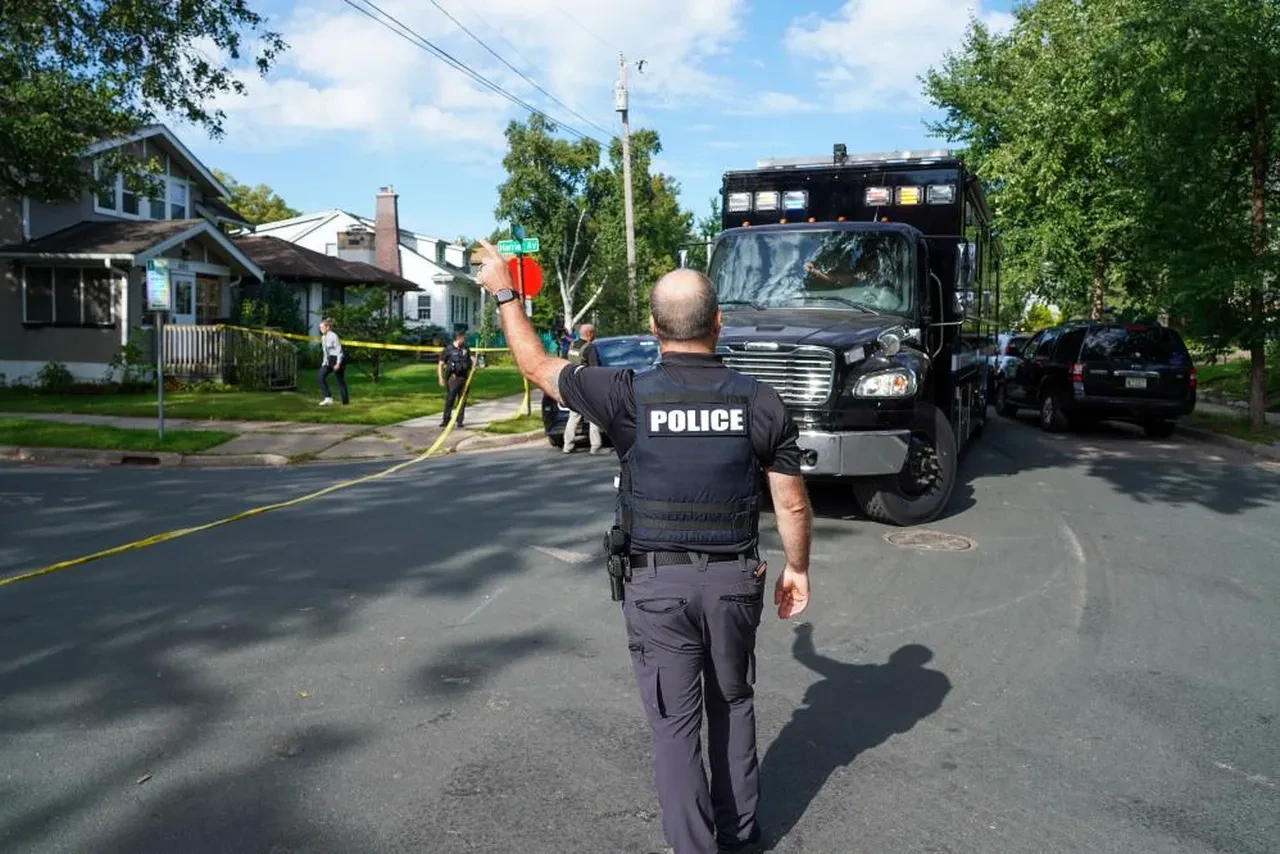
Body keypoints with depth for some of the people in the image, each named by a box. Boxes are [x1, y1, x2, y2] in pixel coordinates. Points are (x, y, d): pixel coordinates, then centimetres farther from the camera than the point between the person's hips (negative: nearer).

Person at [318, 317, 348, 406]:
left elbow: (339, 350, -16)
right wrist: (325, 362, 13)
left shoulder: (333, 336, -15)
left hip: (337, 359, -8)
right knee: (321, 376, -7)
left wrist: (338, 363, -20)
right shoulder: (323, 337, 9)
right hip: (329, 360, 8)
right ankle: (328, 398, -6)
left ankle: (345, 401, 8)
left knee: (340, 381, -1)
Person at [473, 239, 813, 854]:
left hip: (656, 584, -3)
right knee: (733, 705, 22)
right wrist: (797, 567, 15)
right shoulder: (760, 402, -7)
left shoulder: (628, 396, -14)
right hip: (734, 579, 3)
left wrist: (503, 292, 14)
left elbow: (537, 365, 0)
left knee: (675, 725, 8)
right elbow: (792, 504, -2)